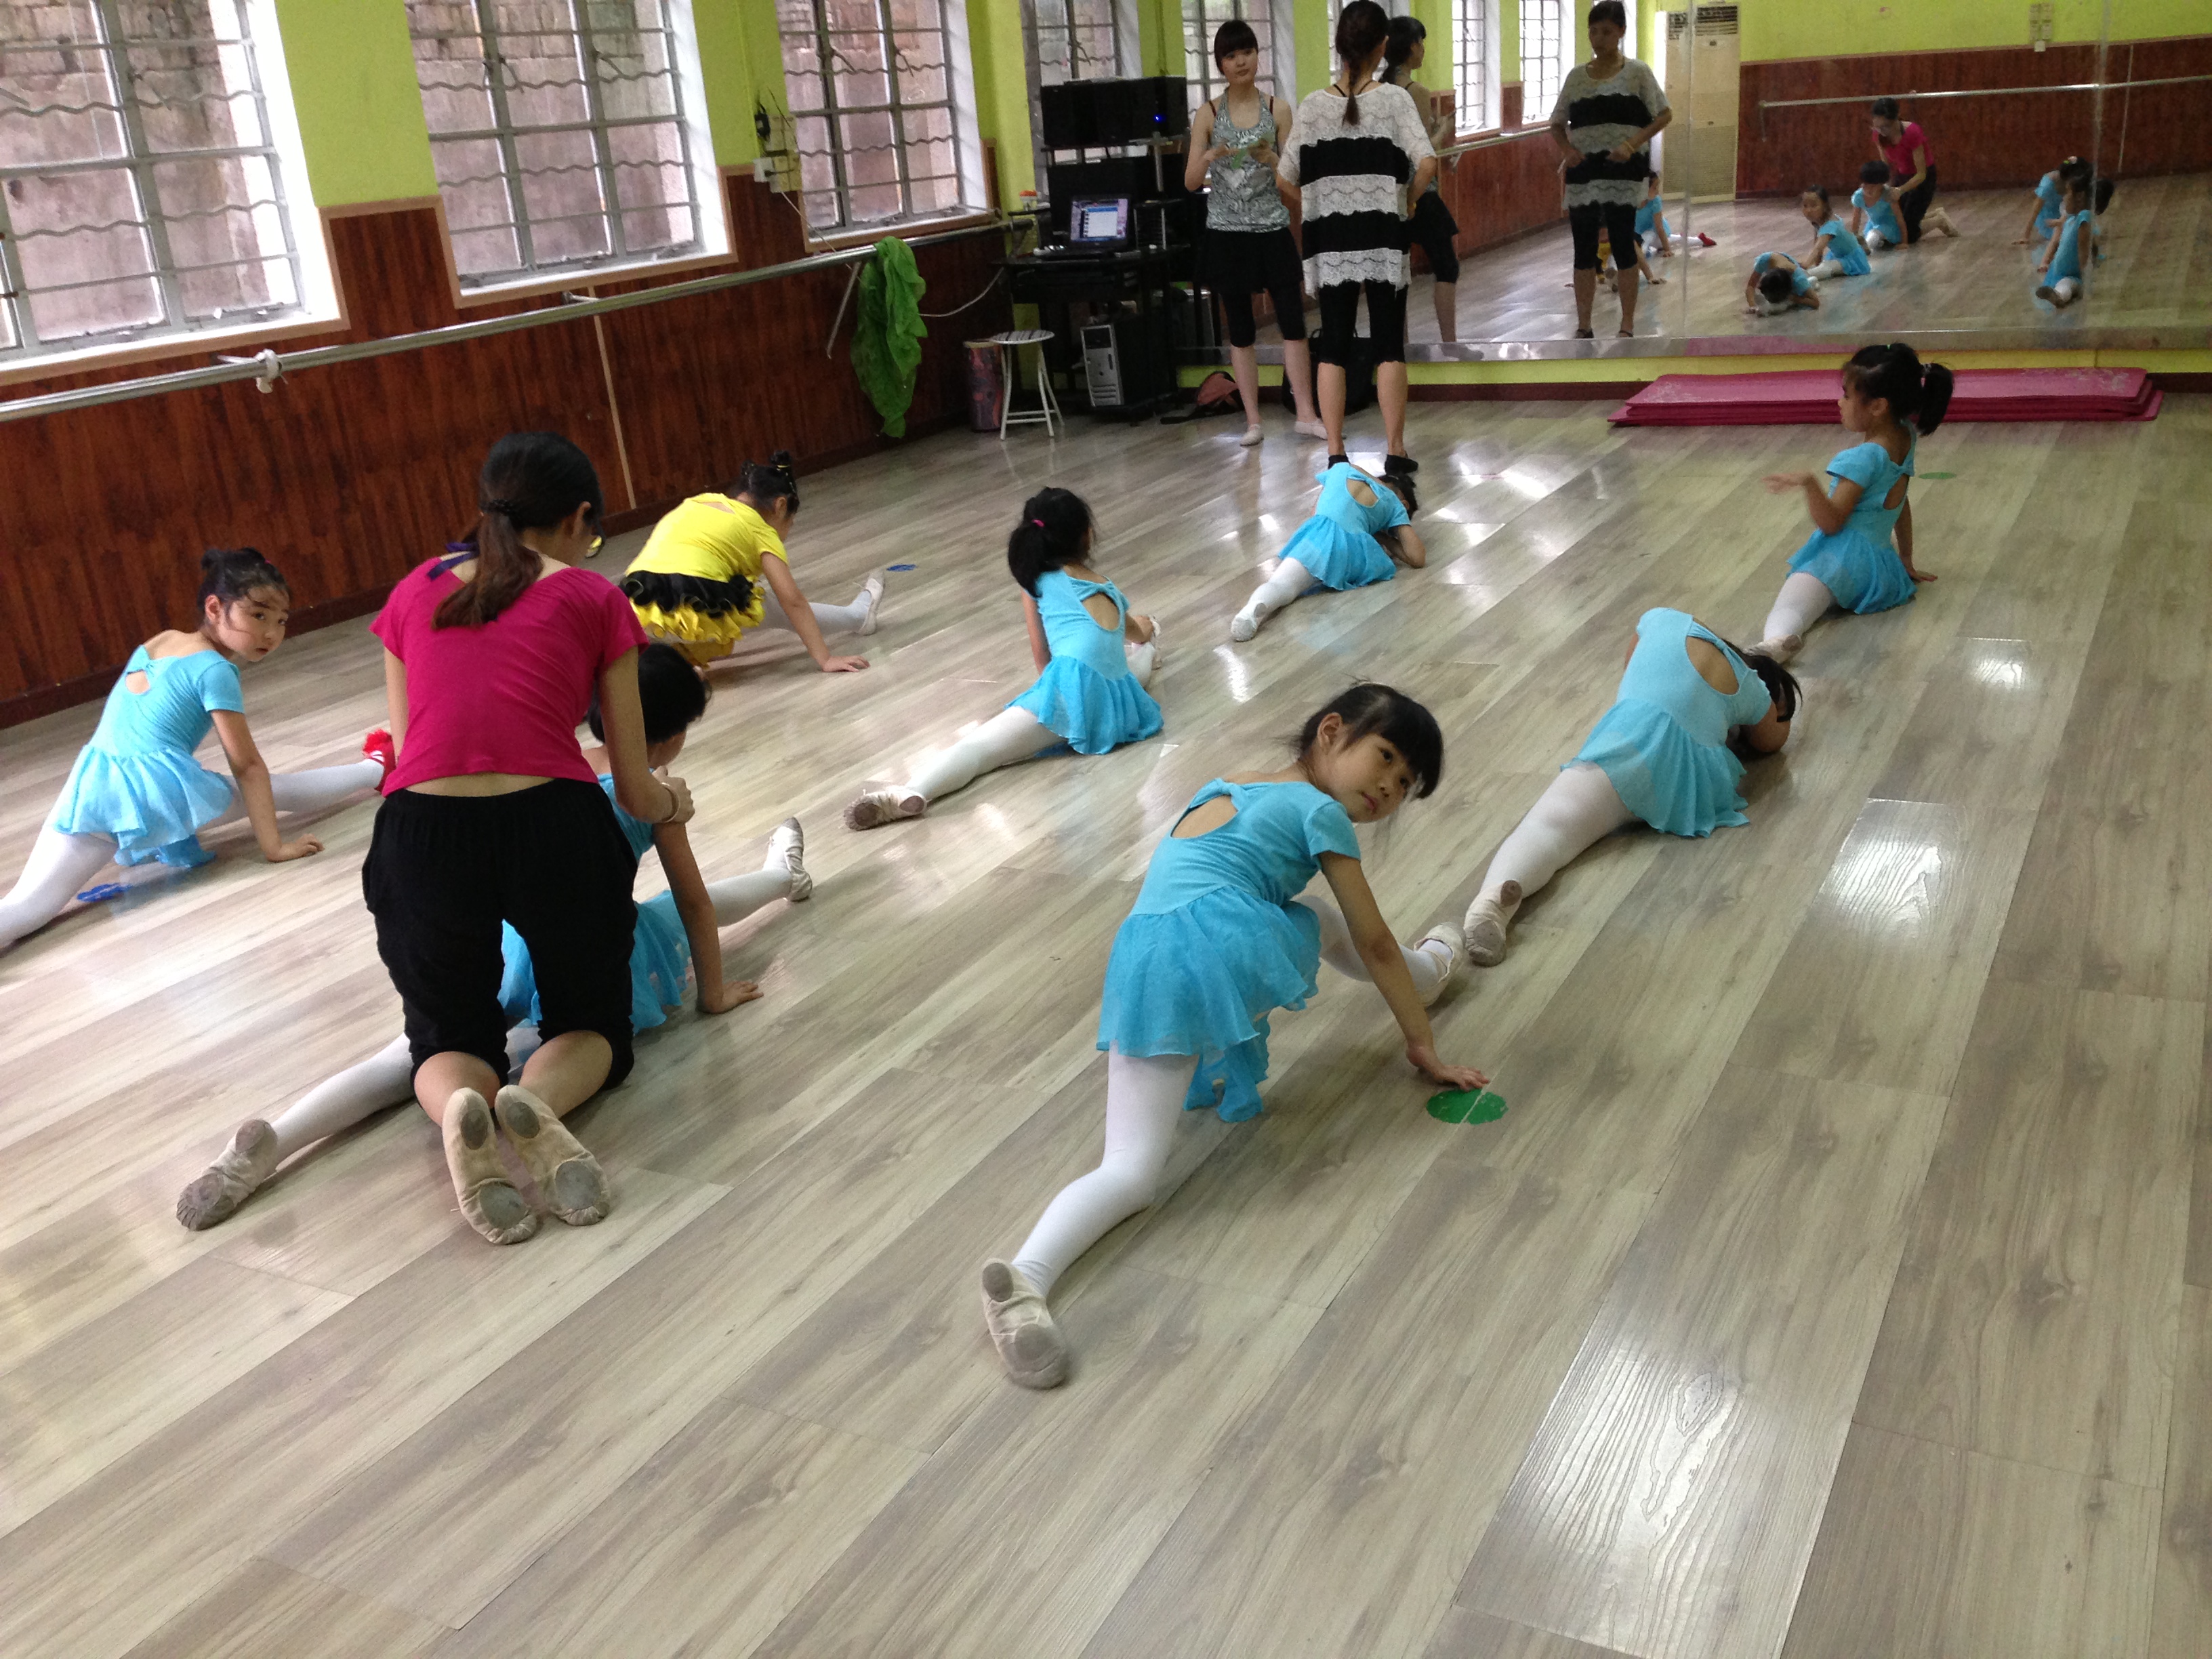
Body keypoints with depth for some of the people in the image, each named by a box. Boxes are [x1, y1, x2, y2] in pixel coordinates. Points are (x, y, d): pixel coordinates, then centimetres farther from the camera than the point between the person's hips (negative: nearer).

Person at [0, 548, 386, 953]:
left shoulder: (157, 641, 19)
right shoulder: (215, 670, -3)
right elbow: (246, 764, -5)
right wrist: (274, 845, -4)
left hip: (93, 786, 5)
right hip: (157, 789, -5)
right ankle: (375, 769, 37)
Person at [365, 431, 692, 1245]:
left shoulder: (413, 592, 18)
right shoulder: (593, 599, 11)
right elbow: (635, 792, 12)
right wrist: (675, 800, 35)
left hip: (421, 834, 2)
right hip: (554, 825, -2)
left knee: (449, 1036, 25)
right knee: (592, 1022, 23)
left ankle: (458, 1108, -11)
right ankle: (538, 1101, -12)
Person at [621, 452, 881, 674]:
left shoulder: (696, 504, 28)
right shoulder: (760, 529, 12)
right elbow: (792, 600, 4)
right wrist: (824, 659, 3)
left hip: (639, 607, 5)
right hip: (696, 612, -5)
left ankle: (692, 649, 28)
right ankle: (857, 616, 32)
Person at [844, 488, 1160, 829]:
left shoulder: (1037, 580, 12)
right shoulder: (1105, 587, 26)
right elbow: (1138, 632, 47)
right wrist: (1140, 628, 71)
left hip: (1074, 689, -6)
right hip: (1120, 703, 6)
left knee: (980, 744, -22)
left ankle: (909, 791, -47)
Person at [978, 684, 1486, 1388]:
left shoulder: (1222, 789, 32)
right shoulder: (1321, 811, 12)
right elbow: (1374, 943, 13)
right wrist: (1422, 1046, 21)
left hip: (1144, 965, 4)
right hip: (1235, 942, -4)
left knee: (1129, 1172, -7)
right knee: (1326, 920, 31)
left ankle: (1025, 1275, -35)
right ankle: (1434, 968, 58)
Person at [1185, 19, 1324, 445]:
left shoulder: (1277, 109, 2)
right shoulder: (1208, 114, 2)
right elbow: (1190, 183, -1)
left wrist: (1270, 159, -18)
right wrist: (1210, 157, -20)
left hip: (1272, 230, 0)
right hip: (1227, 233, 0)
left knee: (1293, 321, -3)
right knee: (1241, 329, 5)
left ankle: (1305, 414, 5)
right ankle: (1253, 420, 12)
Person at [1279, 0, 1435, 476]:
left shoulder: (1313, 106, -1)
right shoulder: (1394, 99, -6)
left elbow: (1286, 178, -1)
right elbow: (1427, 163, -16)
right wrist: (1406, 198, 1)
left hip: (1330, 239, 2)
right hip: (1383, 236, -1)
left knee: (1333, 344, 7)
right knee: (1389, 343, 6)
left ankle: (1335, 453, 5)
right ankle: (1395, 450, 7)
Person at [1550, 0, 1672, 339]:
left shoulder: (1637, 72, 0)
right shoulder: (1577, 75, 9)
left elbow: (1664, 115, -1)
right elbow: (1557, 124, 13)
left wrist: (1633, 144, -15)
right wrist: (1567, 149, -8)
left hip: (1623, 171, -3)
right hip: (1584, 171, 3)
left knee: (1622, 245, -1)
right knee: (1584, 249, 4)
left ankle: (1627, 327, 8)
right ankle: (1583, 327, 13)